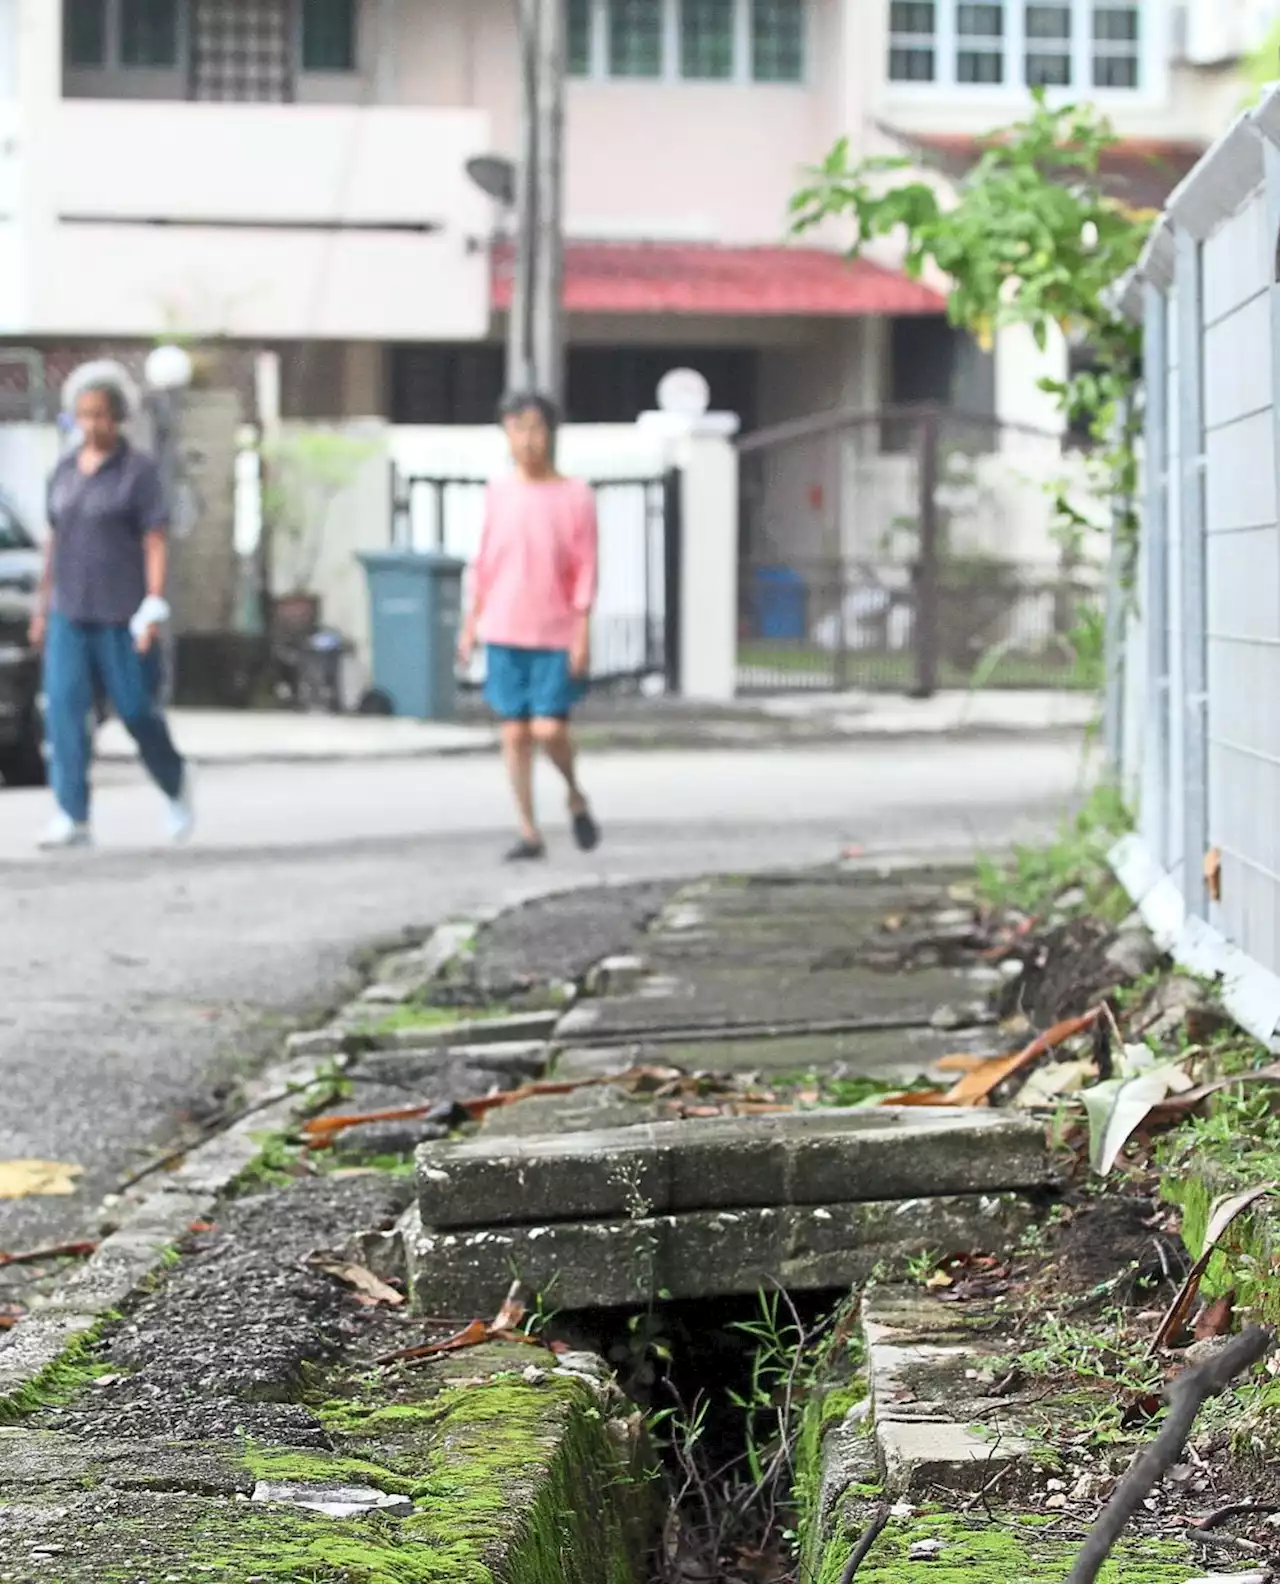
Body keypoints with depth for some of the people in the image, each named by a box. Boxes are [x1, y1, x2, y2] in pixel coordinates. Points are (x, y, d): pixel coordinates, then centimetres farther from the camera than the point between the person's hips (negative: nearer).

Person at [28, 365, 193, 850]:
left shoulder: (138, 471, -5)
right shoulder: (65, 470, 11)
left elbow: (156, 543, -9)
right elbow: (55, 540, 16)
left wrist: (154, 609, -17)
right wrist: (43, 608, 16)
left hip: (121, 614, -4)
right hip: (69, 614, 4)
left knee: (136, 710, 3)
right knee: (63, 708, -8)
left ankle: (175, 783, 30)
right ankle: (73, 819, -9)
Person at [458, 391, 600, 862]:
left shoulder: (575, 495, -3)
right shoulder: (498, 493, 5)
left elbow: (586, 567, -3)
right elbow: (484, 563, 11)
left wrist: (583, 630, -9)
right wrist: (472, 622, 10)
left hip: (556, 634, -3)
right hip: (504, 632, 3)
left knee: (549, 728, -12)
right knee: (514, 733, 2)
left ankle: (575, 796, 18)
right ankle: (529, 833, 9)